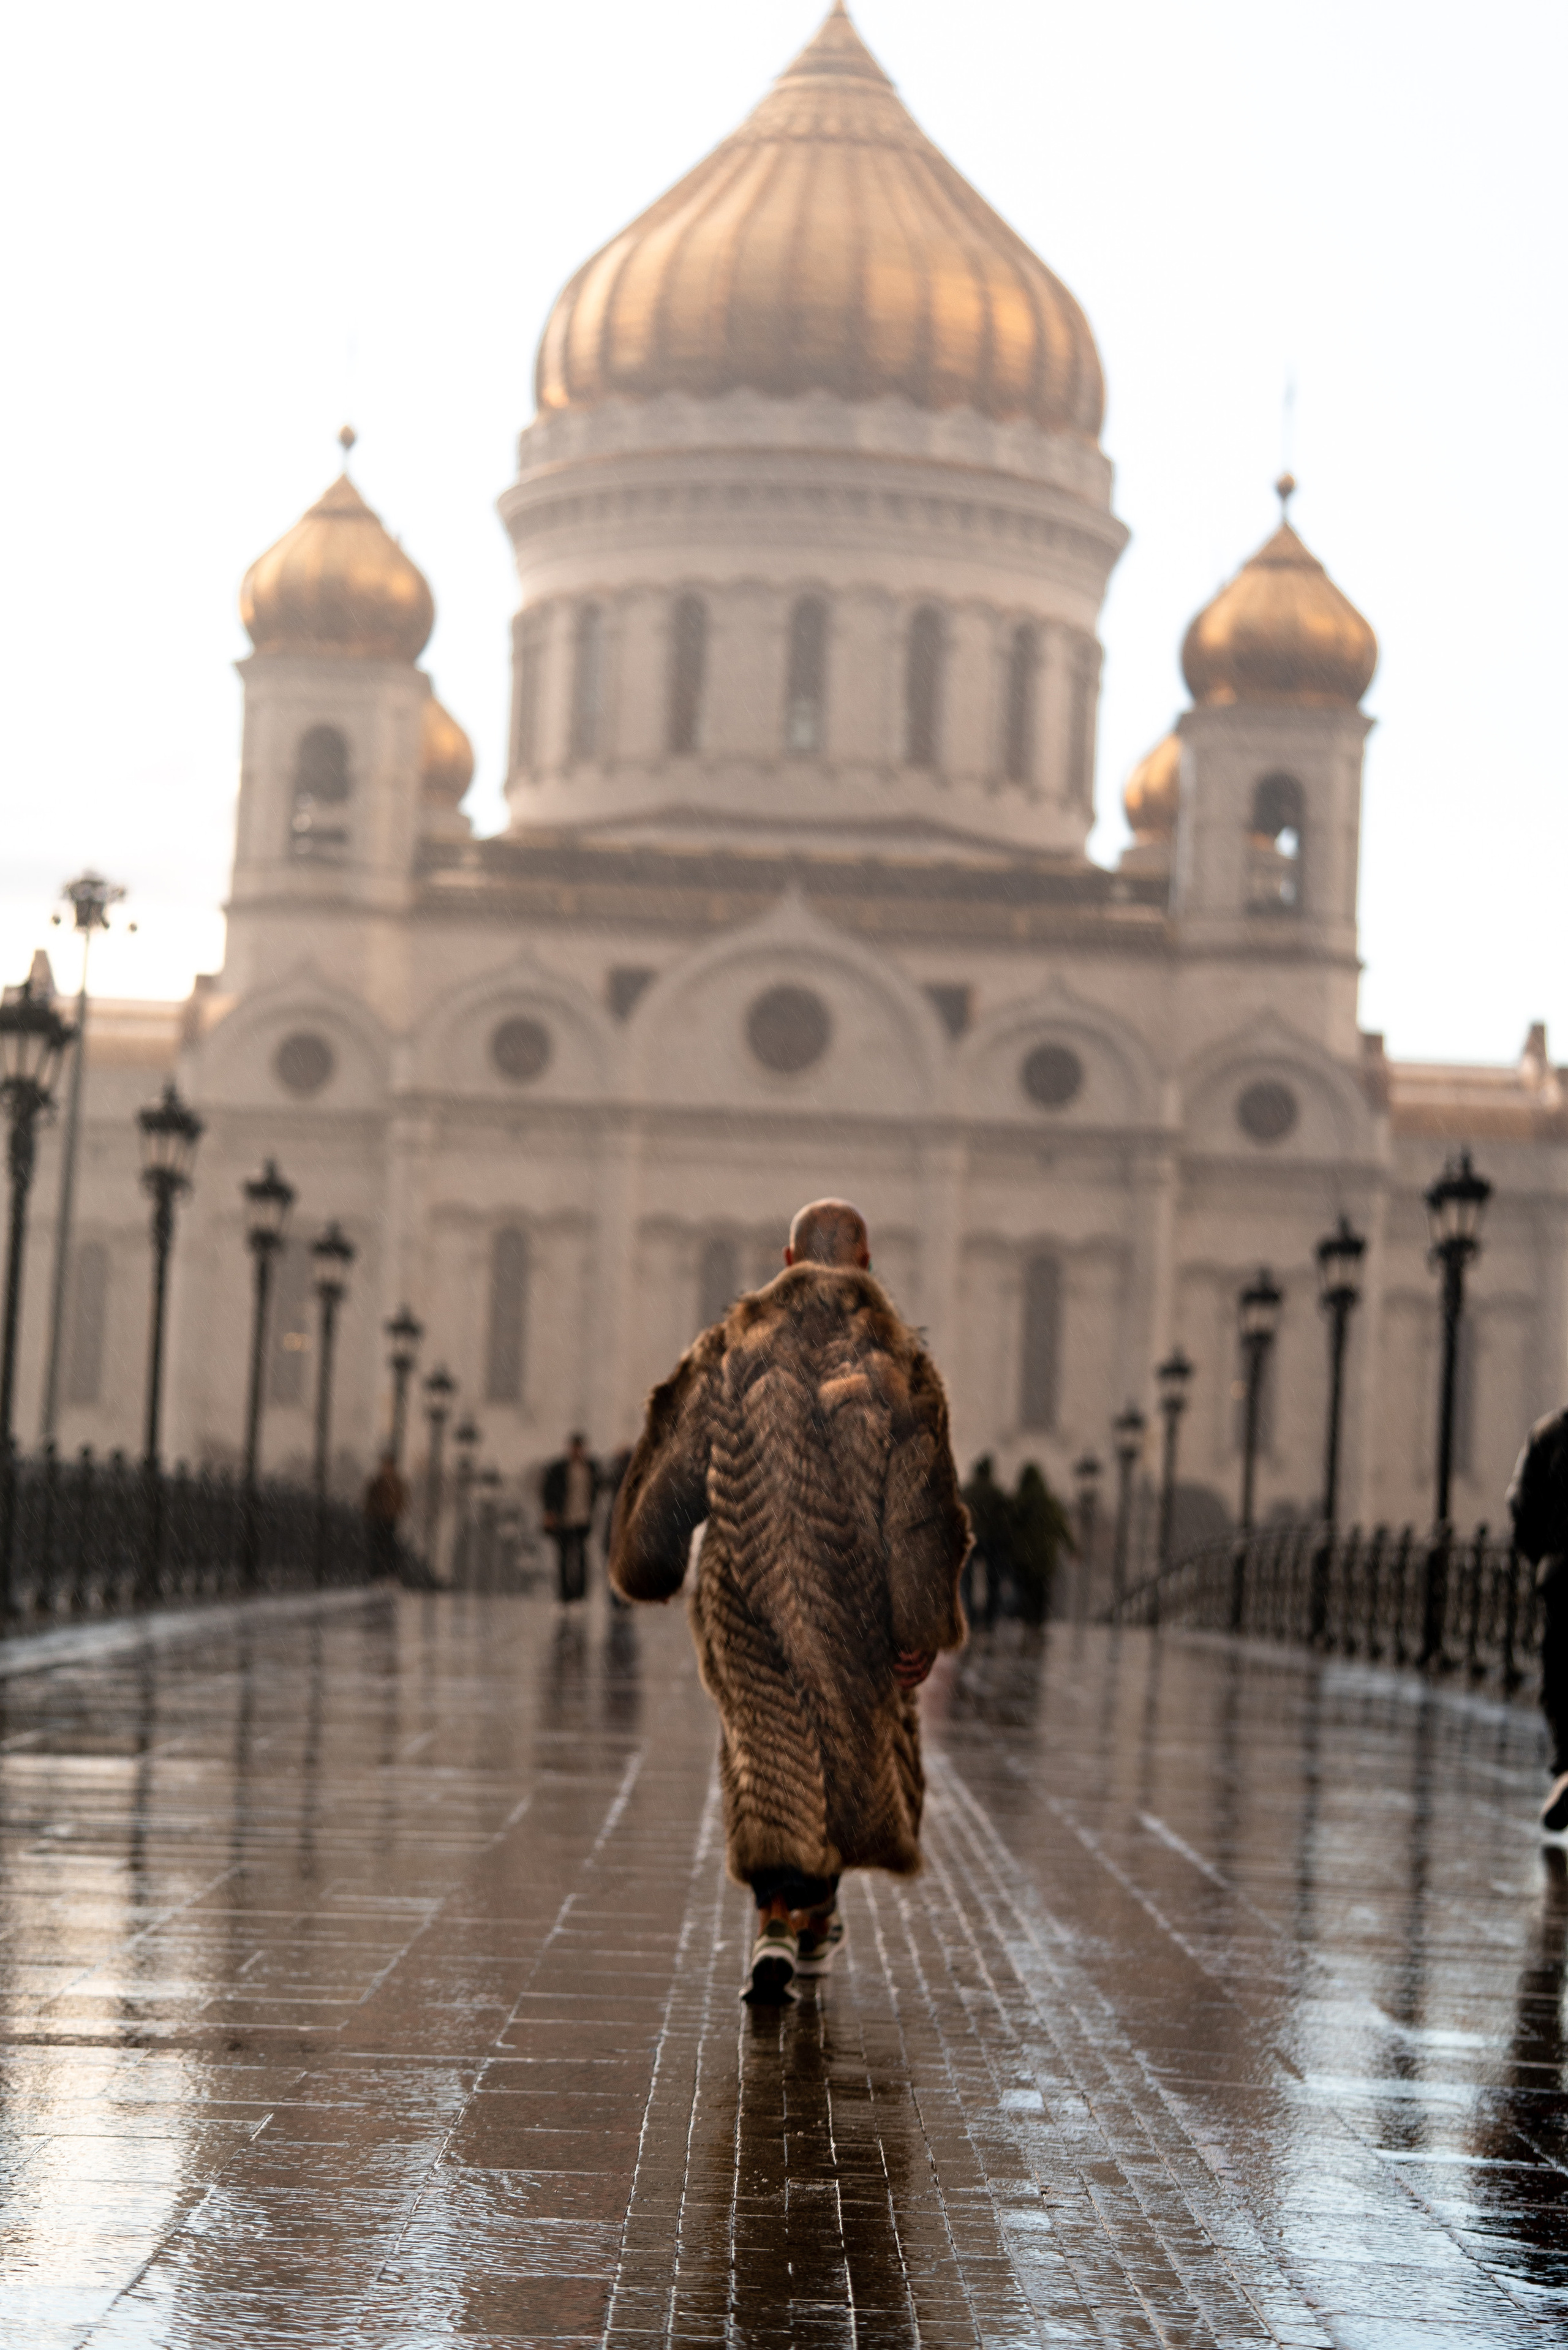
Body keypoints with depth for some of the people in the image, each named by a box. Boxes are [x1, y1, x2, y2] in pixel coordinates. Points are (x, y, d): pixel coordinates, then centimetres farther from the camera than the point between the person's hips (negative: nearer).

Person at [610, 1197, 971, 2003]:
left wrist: (644, 1561, 18)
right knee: (854, 1740, 19)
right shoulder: (896, 1360, -3)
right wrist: (921, 1624, -7)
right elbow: (922, 1504, -9)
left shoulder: (735, 1343, 1)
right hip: (850, 1596, 0)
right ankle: (817, 1914, 29)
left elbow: (674, 1461, 5)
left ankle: (778, 1916, -17)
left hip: (745, 1583, 0)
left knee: (768, 1750, 2)